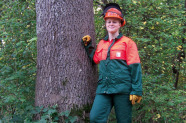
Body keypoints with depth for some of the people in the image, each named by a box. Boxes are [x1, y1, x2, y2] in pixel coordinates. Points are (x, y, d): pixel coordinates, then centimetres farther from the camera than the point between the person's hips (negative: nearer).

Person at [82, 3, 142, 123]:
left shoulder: (127, 42, 1)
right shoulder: (101, 43, 15)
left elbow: (135, 67, -4)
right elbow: (95, 60, 27)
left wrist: (136, 91, -10)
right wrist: (88, 46, 16)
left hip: (122, 89, -4)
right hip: (104, 89, 4)